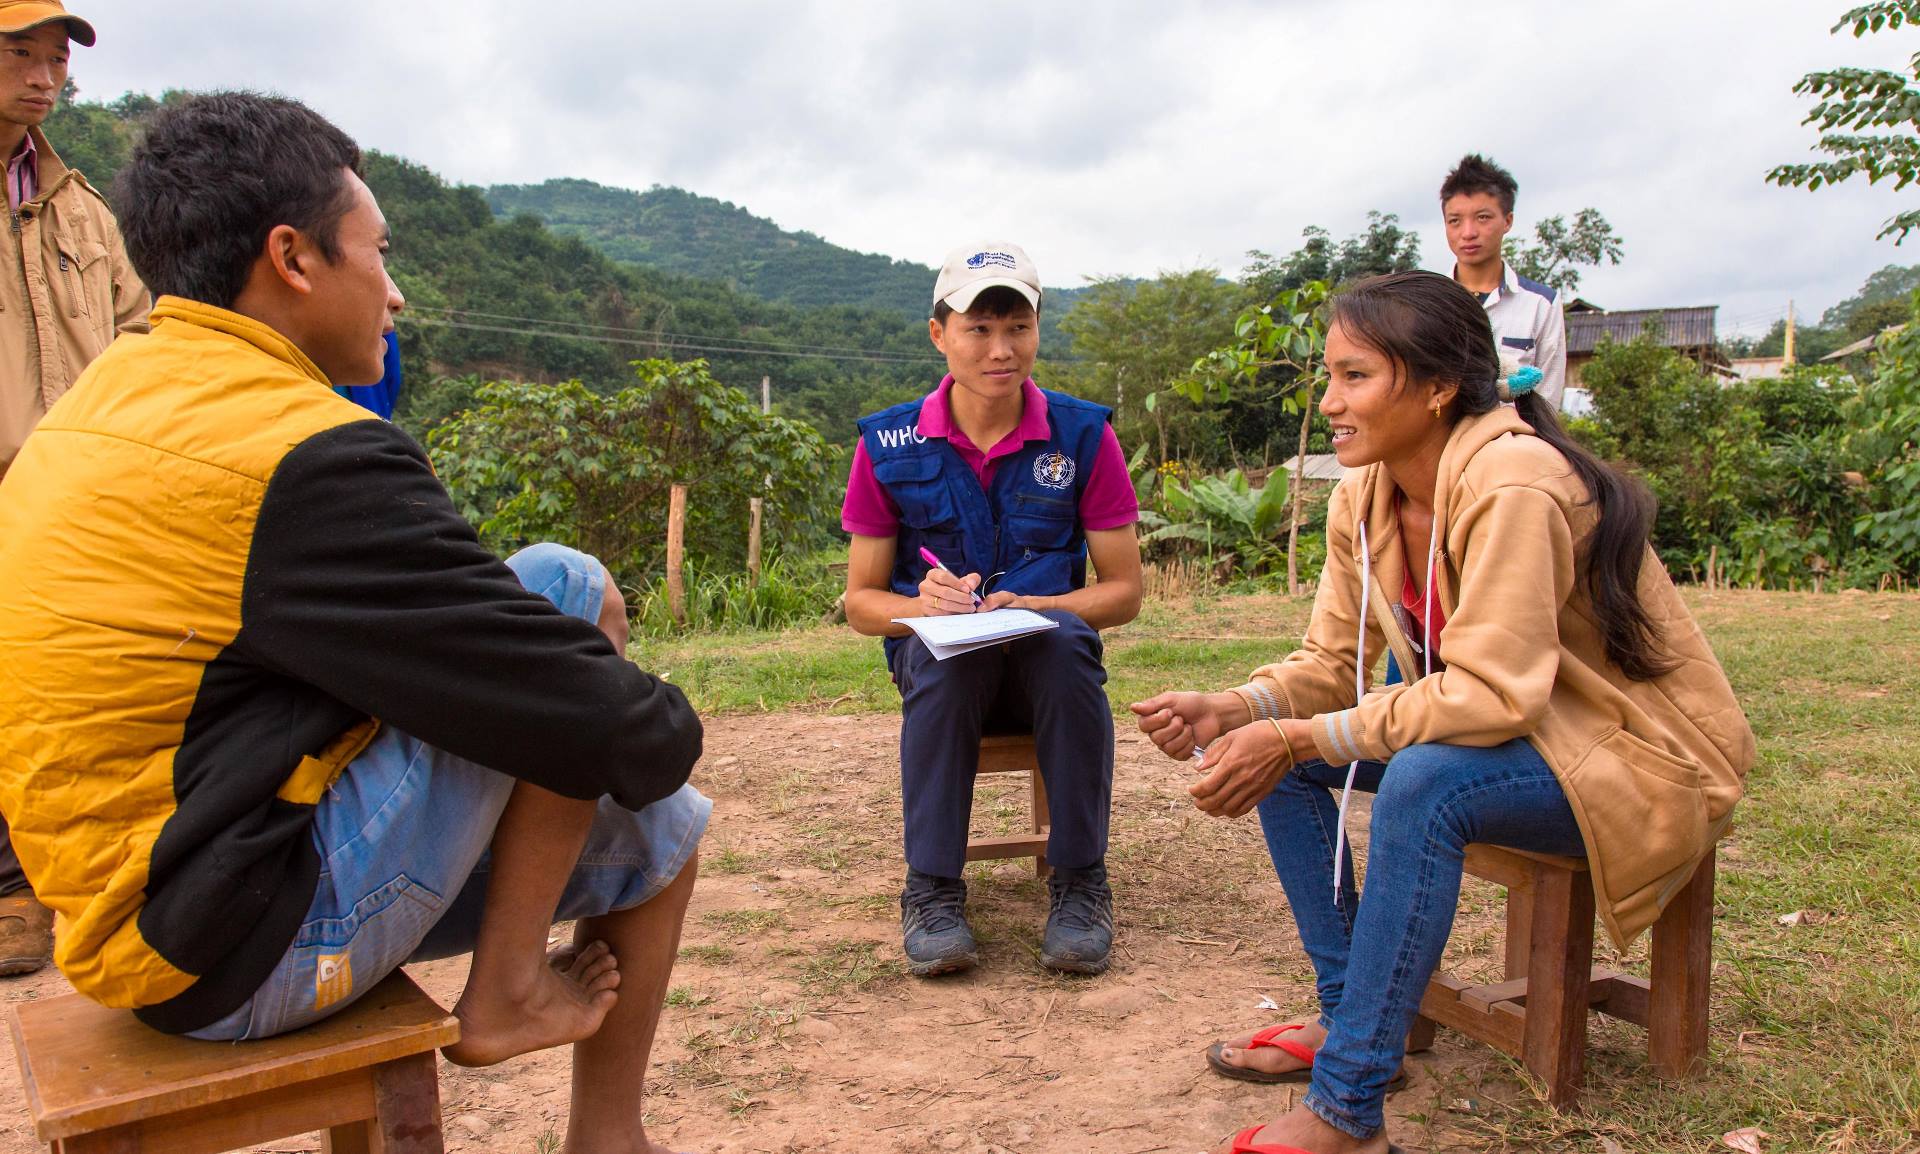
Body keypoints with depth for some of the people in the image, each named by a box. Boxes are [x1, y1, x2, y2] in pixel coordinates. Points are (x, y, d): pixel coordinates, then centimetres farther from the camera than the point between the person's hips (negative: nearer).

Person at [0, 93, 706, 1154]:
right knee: (572, 594, -12)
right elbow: (608, 725, -21)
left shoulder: (110, 393, 9)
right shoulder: (306, 452, -22)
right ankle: (503, 991, 0)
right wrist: (665, 726, 3)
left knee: (656, 823, 15)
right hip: (241, 951, -9)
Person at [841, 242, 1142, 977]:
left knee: (1062, 636, -34)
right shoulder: (889, 447, -1)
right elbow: (861, 600, 3)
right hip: (941, 668, 0)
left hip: (1047, 666, 0)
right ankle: (932, 887, -23)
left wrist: (1031, 605, -21)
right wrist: (922, 605, -21)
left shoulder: (1083, 436, -1)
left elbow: (1124, 591, -1)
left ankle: (1080, 880, -20)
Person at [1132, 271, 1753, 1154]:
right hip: (1514, 728, 8)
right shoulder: (1364, 496, -3)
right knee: (1276, 750, -2)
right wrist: (1227, 712, -20)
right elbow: (1330, 664, -1)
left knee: (1421, 781, -35)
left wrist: (1299, 739, -33)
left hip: (1640, 756, -8)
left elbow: (1491, 695, -33)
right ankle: (1349, 1014, 7)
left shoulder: (1513, 484, -27)